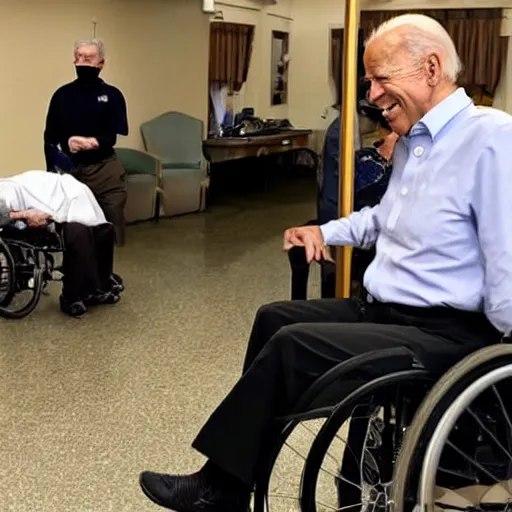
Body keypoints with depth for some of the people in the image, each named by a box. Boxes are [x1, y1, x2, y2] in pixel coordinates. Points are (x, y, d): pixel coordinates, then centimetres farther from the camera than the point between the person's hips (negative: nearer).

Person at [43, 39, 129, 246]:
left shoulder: (112, 95, 3)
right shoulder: (62, 95, 6)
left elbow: (112, 137, -4)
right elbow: (50, 138, 5)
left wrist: (90, 143, -23)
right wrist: (52, 173, -6)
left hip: (106, 171, -1)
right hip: (71, 170, 1)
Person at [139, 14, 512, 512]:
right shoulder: (411, 140, 13)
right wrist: (325, 231, 20)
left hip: (445, 332, -10)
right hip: (381, 309, 10)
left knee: (292, 344, -20)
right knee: (274, 317, 11)